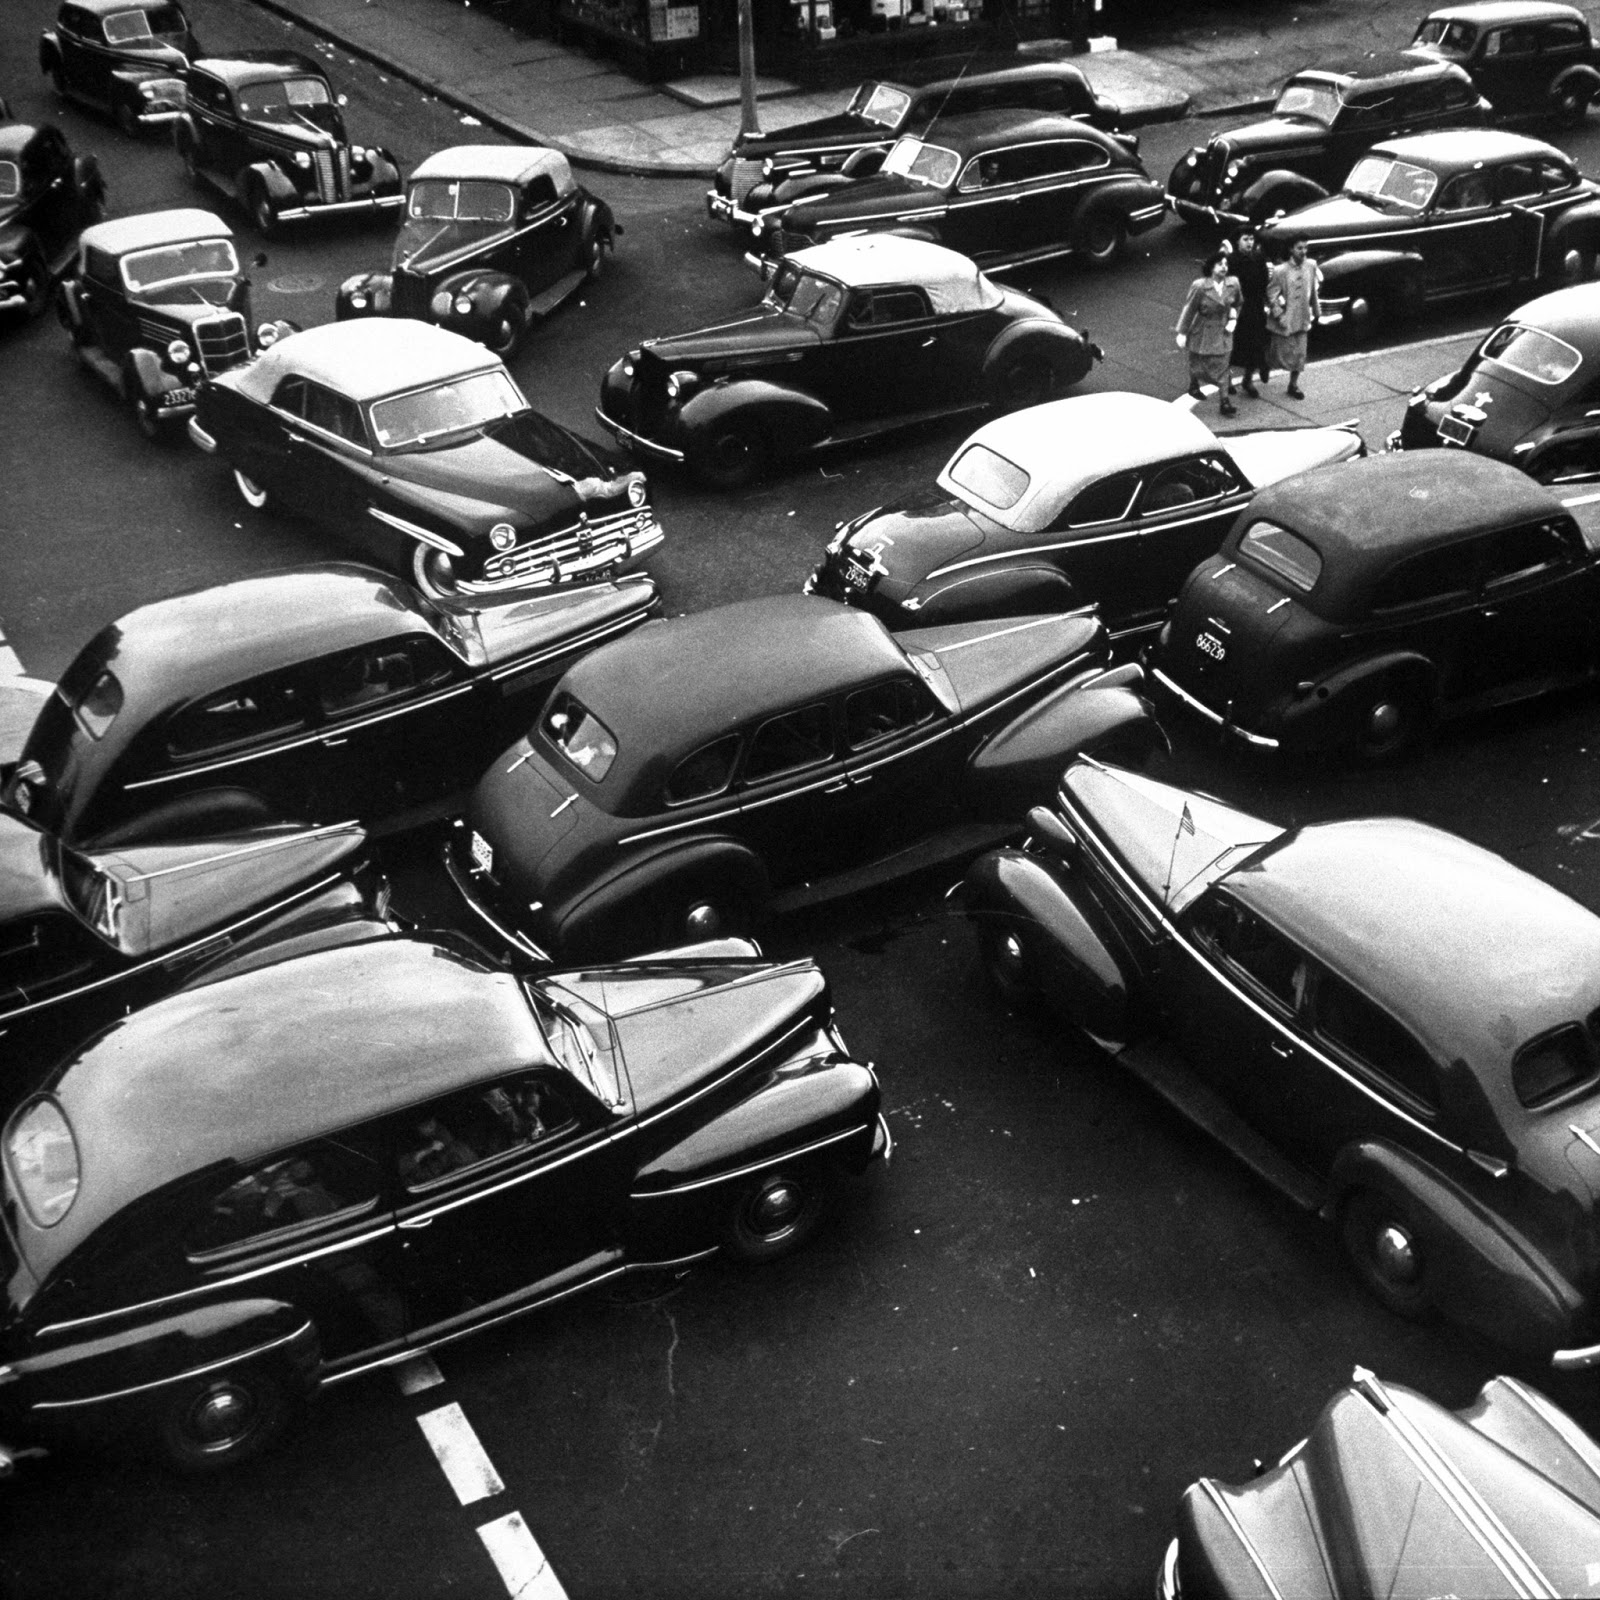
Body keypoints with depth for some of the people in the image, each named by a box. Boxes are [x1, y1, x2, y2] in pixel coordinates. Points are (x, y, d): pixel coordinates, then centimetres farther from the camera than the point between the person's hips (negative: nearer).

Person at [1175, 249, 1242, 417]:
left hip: (1222, 332, 3)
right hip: (1203, 332, -3)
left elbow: (1237, 303, 11)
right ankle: (1193, 386, 45)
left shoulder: (1233, 284, -9)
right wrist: (1182, 333, -10)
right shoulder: (1200, 286, -20)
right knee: (1198, 362, 15)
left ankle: (1225, 401, 4)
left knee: (1223, 366, 1)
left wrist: (1233, 319, -1)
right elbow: (1189, 310, -13)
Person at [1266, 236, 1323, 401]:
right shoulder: (1280, 271, -17)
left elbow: (1313, 290, 10)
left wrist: (1316, 310, 17)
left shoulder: (1311, 266, -3)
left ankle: (1293, 384, 21)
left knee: (1299, 353, 6)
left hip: (1302, 319, 4)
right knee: (1282, 354, 4)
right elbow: (1271, 295, -13)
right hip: (1284, 320, -4)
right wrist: (1279, 315, -17)